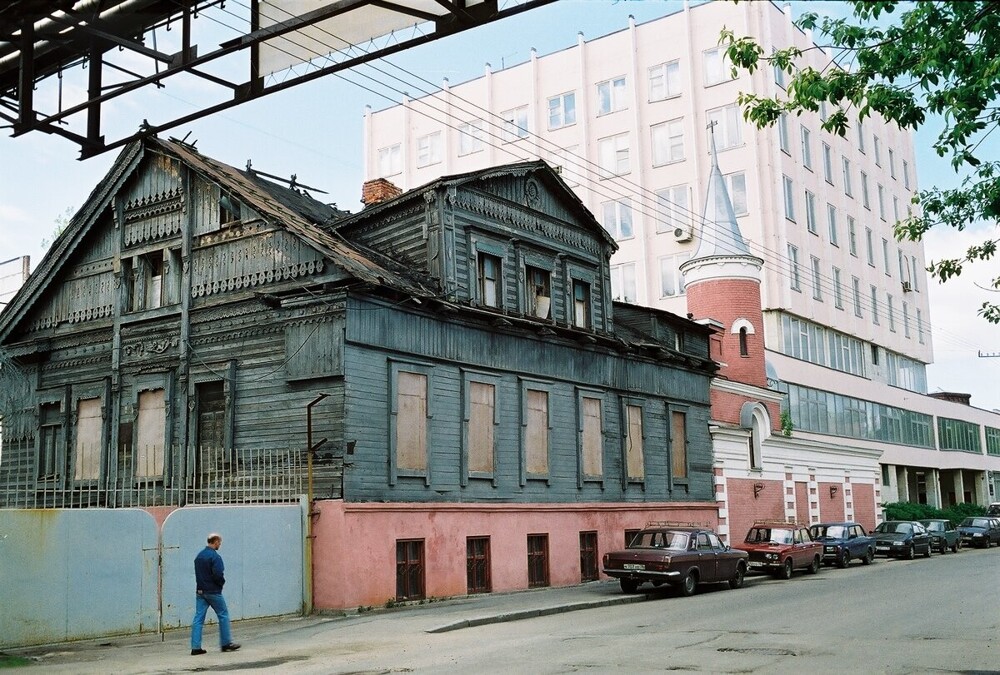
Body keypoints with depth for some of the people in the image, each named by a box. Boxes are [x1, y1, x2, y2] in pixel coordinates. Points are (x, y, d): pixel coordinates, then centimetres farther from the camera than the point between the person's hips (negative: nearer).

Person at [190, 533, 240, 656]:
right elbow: (218, 574, -22)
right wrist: (222, 582, -3)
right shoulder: (215, 556, -14)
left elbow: (198, 574, 15)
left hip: (200, 591, 7)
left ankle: (195, 647, 0)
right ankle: (226, 643, 10)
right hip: (213, 592, -7)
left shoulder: (199, 556, 12)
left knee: (198, 618, 4)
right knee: (223, 616, 6)